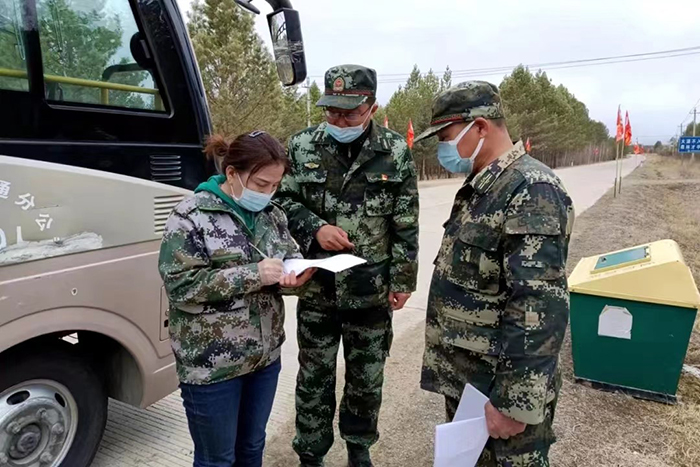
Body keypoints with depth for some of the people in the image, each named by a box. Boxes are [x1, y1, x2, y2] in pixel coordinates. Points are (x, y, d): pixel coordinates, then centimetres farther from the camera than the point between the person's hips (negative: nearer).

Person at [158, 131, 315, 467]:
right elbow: (180, 285, -19)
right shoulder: (191, 216, -14)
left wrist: (294, 274, -14)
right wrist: (252, 274, -25)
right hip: (211, 364, -5)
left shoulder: (271, 214, 4)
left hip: (265, 356, 6)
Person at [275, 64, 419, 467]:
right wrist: (315, 228, -16)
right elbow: (282, 201, 3)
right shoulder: (302, 146, -4)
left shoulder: (396, 151, -4)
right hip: (316, 287, 0)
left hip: (372, 290, 0)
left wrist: (403, 280, -2)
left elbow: (406, 224, -1)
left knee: (368, 377, 17)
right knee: (315, 377, 14)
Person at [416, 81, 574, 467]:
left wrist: (513, 400, -25)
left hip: (499, 387, -9)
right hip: (463, 377, 9)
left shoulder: (530, 191, -22)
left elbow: (540, 308, -28)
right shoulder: (481, 186, 9)